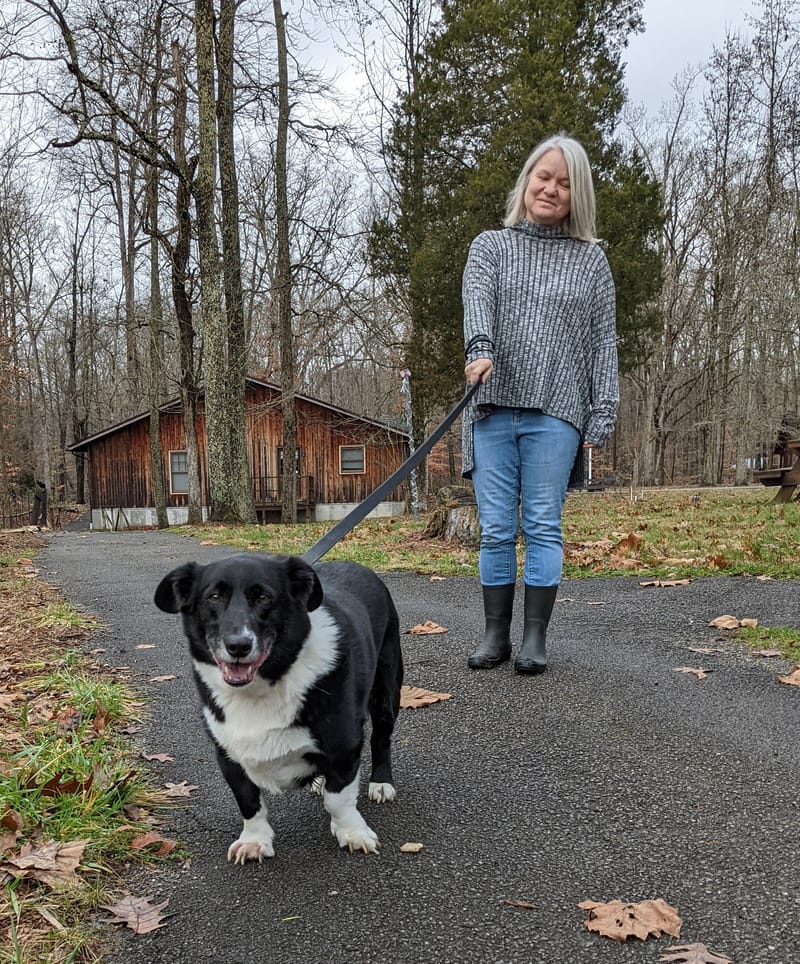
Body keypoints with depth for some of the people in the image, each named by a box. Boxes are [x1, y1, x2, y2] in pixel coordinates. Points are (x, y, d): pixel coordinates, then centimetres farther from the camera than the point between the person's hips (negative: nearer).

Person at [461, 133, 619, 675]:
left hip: (556, 412, -1)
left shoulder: (591, 260, 13)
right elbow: (477, 301, -7)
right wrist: (480, 349, -28)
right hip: (493, 409, 1)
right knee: (496, 529, 3)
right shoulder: (491, 246, 14)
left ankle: (536, 639, 6)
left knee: (544, 527, -1)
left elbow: (604, 341, 9)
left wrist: (603, 414, -1)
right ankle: (496, 635, 12)